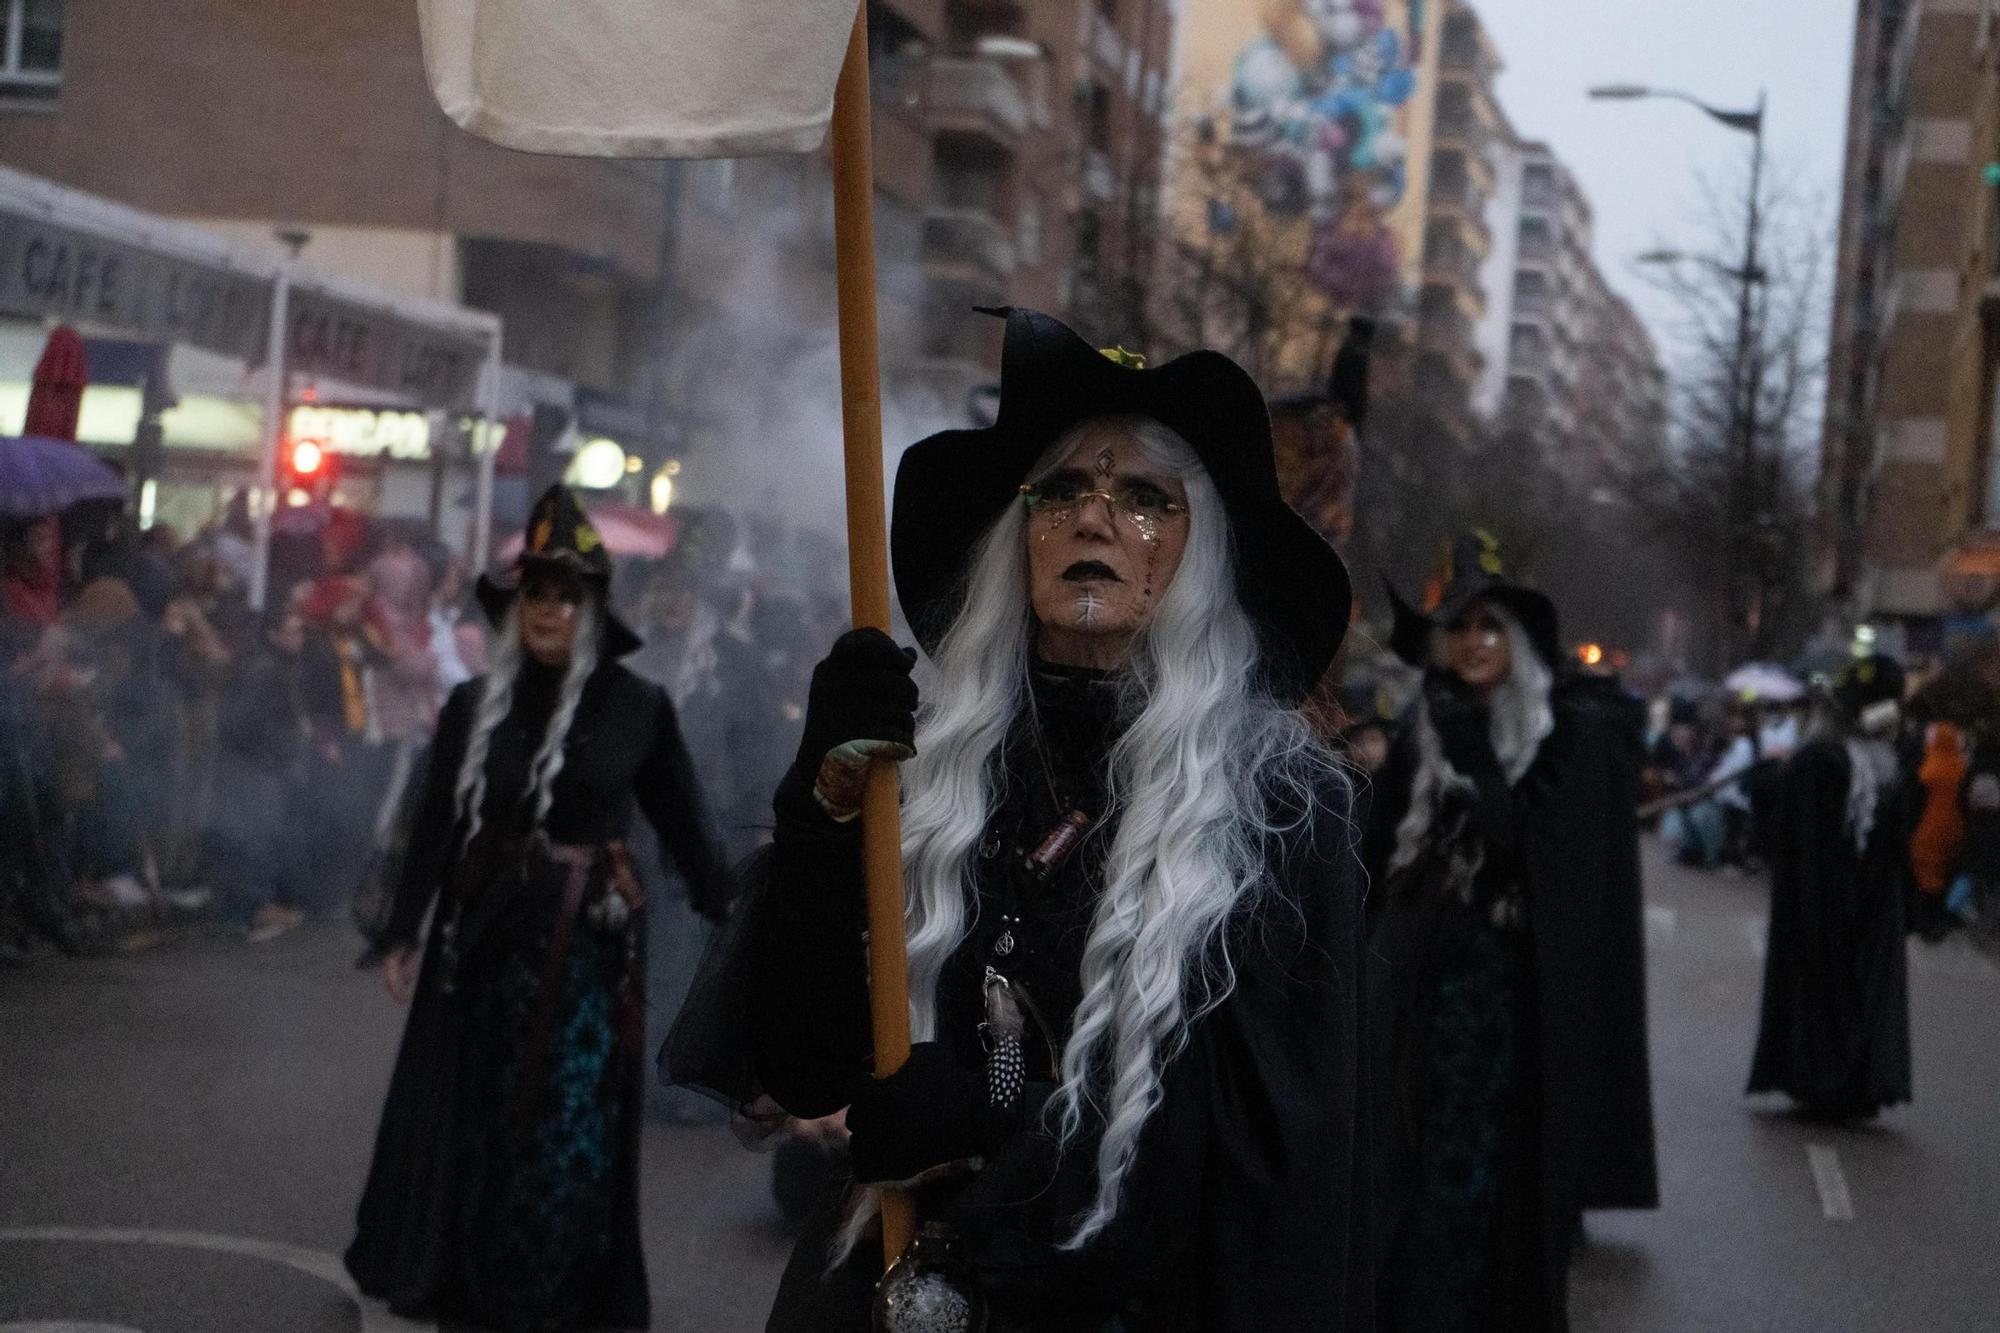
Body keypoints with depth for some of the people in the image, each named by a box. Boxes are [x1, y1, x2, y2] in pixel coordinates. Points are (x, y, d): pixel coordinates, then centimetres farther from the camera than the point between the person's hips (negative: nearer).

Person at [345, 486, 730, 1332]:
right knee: (464, 1110, 13)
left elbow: (683, 827, -1)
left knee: (570, 1129, 2)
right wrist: (403, 934, 4)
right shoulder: (474, 706, 1)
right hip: (485, 932, 2)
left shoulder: (637, 708, -5)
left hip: (590, 944, -2)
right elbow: (435, 826, 5)